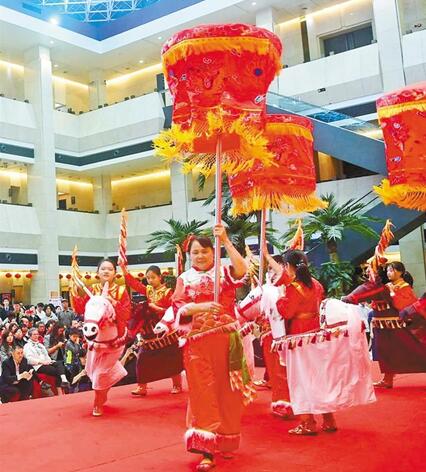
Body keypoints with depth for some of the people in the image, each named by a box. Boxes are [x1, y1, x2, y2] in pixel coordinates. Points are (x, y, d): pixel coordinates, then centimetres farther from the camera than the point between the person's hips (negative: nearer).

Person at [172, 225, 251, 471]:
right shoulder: (185, 279, 9)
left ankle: (225, 441, 26)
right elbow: (179, 308, -2)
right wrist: (202, 307, -18)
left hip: (226, 340, 0)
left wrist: (226, 240, -17)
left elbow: (242, 270, -16)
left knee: (226, 391, 7)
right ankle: (208, 450, 1)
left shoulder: (224, 272, 6)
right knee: (204, 393, -1)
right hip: (198, 343, 0)